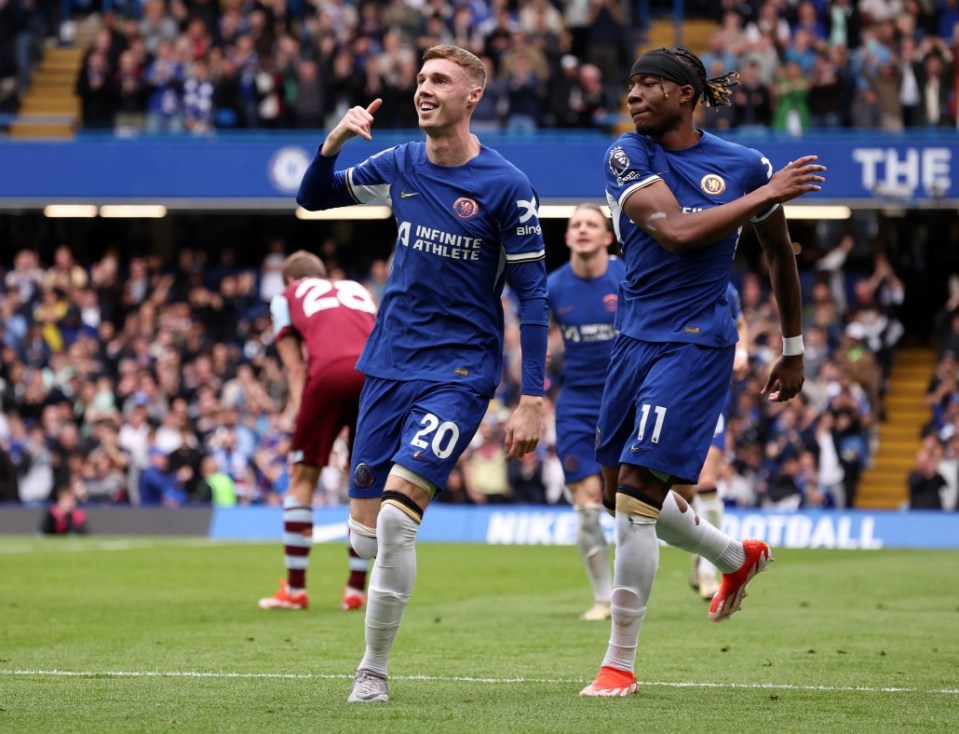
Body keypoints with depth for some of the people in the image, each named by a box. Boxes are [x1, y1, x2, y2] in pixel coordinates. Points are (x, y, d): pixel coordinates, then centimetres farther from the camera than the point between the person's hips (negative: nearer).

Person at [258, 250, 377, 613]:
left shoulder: (287, 296, 28)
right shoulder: (358, 290, 37)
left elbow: (296, 368, 20)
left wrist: (299, 410, 16)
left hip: (330, 372, -3)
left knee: (302, 477, 10)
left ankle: (295, 589, 10)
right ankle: (356, 590, 15)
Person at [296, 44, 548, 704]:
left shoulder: (505, 185, -9)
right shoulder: (400, 167, 5)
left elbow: (532, 295, -7)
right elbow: (313, 200, 17)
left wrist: (532, 400, -12)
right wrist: (333, 143, -4)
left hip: (461, 371, -5)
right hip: (389, 368, 5)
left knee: (396, 514, -20)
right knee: (366, 534, 2)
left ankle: (374, 670, -8)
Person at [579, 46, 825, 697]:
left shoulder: (746, 166, -3)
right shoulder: (627, 156, -1)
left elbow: (780, 254, 11)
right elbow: (676, 230, -16)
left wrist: (794, 351, 16)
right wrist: (767, 195, -16)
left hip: (695, 344, -5)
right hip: (636, 338, 5)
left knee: (637, 492, -13)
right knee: (620, 494, 12)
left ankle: (620, 663, -4)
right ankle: (738, 557, 40)